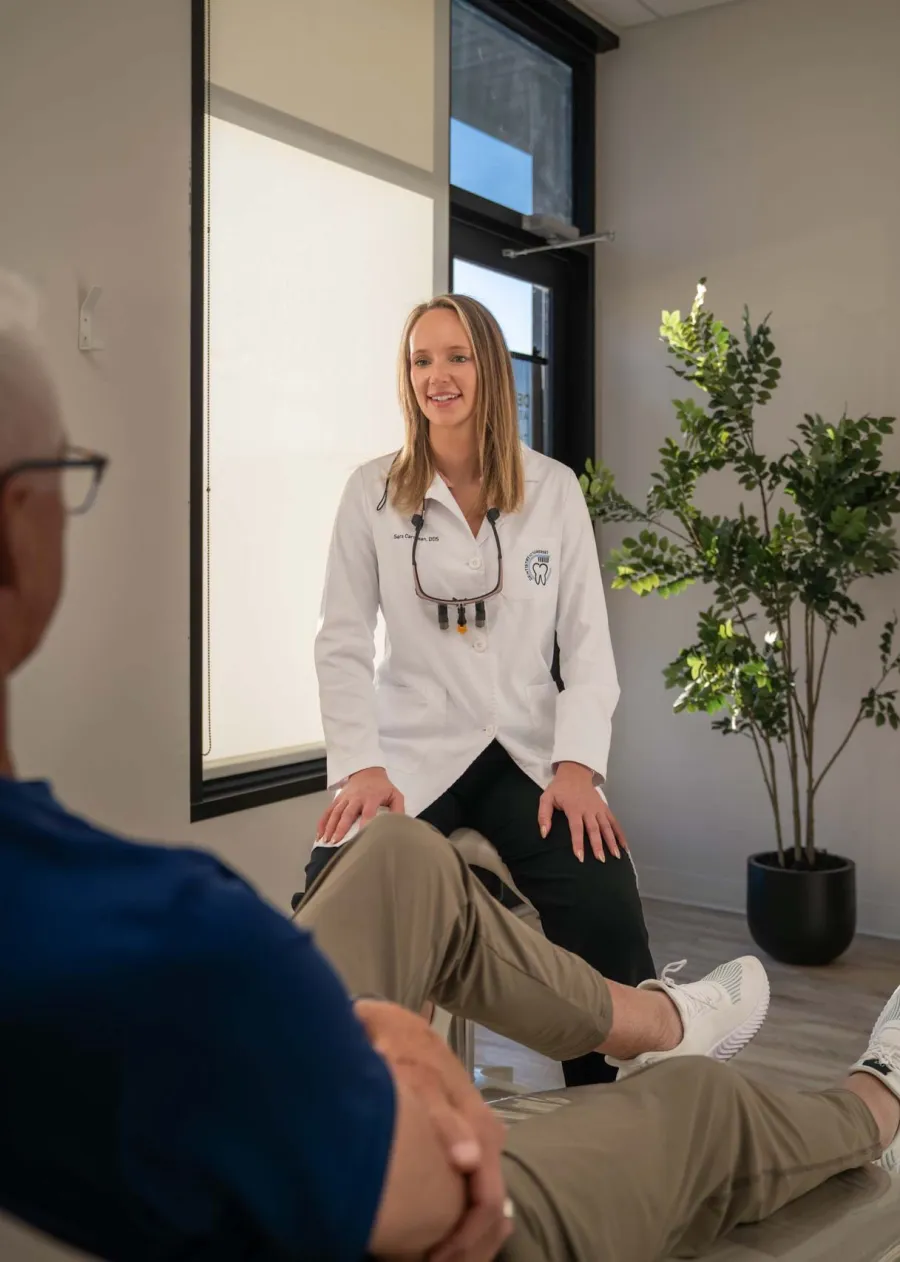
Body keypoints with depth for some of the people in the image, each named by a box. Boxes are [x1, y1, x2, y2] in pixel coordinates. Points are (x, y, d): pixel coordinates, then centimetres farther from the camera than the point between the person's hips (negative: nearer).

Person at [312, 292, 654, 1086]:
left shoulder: (554, 489, 5)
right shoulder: (373, 491, 4)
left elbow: (588, 642, 3)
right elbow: (342, 644, 2)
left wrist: (577, 764, -10)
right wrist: (361, 766, -11)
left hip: (531, 755, 1)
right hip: (412, 756, 0)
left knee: (610, 925, -22)